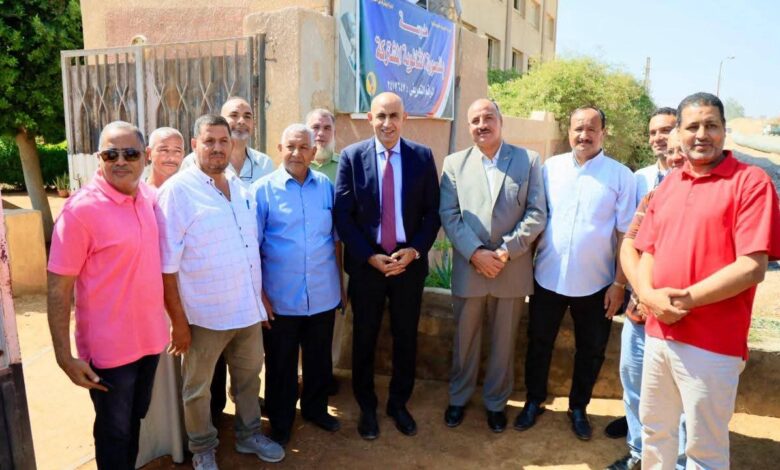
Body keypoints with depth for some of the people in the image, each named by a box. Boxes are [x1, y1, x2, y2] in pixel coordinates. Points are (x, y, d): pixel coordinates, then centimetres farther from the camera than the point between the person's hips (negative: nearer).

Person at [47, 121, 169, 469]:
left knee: (134, 421, 24)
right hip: (109, 347, -5)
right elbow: (58, 287, -15)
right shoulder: (81, 209, -18)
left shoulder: (150, 196, 0)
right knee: (114, 431, 14)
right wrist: (65, 357, -16)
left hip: (150, 337, 6)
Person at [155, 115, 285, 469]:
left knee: (249, 377, 21)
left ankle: (249, 434, 43)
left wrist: (260, 294, 14)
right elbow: (166, 265, -14)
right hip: (204, 315, -5)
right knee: (197, 388, 14)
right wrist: (178, 320, -14)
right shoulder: (177, 190, -13)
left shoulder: (241, 188, 6)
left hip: (248, 309, 6)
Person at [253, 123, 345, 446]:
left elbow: (335, 238, 9)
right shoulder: (263, 189, -6)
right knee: (280, 364, 14)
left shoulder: (326, 186, 2)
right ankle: (280, 421, 34)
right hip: (281, 297, -2)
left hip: (323, 295, 3)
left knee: (319, 359, 19)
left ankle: (316, 408, 42)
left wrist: (340, 281, 9)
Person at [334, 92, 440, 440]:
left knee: (406, 338, 13)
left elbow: (433, 212, 1)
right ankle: (367, 407, 32)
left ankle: (399, 404, 34)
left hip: (410, 263, 1)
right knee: (364, 338, 12)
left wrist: (414, 251, -13)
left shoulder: (423, 156, -1)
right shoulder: (351, 156, -3)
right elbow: (342, 214, -5)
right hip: (365, 264, -1)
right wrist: (370, 257, -13)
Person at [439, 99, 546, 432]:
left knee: (504, 341, 13)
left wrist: (506, 251, -14)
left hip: (513, 268, 0)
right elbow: (448, 215, -3)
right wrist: (475, 253, -14)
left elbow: (536, 215, -3)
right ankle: (458, 398, 34)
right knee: (464, 338, 14)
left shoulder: (529, 160, 3)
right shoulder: (454, 163, 4)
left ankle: (496, 402, 33)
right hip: (468, 268, 0)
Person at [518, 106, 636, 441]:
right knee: (539, 344, 14)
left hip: (595, 284, -1)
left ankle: (578, 408, 35)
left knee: (591, 351, 14)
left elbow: (626, 232, -4)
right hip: (547, 278, 1)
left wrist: (619, 282, -6)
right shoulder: (550, 167, 1)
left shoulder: (620, 175, -4)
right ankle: (534, 401, 34)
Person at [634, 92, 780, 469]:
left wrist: (685, 299, -16)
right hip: (658, 333, 6)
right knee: (654, 428, 21)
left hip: (712, 343, -6)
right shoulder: (668, 184, 11)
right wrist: (649, 295, -8)